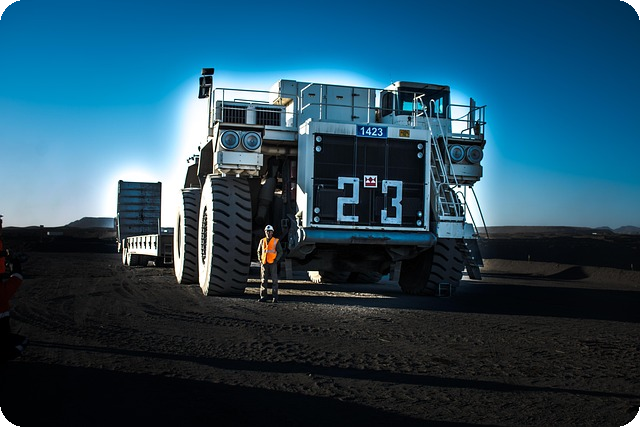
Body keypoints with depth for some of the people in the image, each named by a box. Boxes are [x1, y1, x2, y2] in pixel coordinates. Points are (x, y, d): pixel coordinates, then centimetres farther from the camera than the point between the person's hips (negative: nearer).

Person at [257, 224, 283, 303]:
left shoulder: (276, 241, 1)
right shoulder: (262, 241, 10)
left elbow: (280, 252, 3)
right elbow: (259, 251, 18)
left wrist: (276, 260, -8)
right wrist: (260, 260, 5)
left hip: (272, 263, -3)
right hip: (264, 263, 3)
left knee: (274, 280, -3)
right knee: (263, 280, 4)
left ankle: (275, 297, 0)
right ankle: (263, 297, 8)